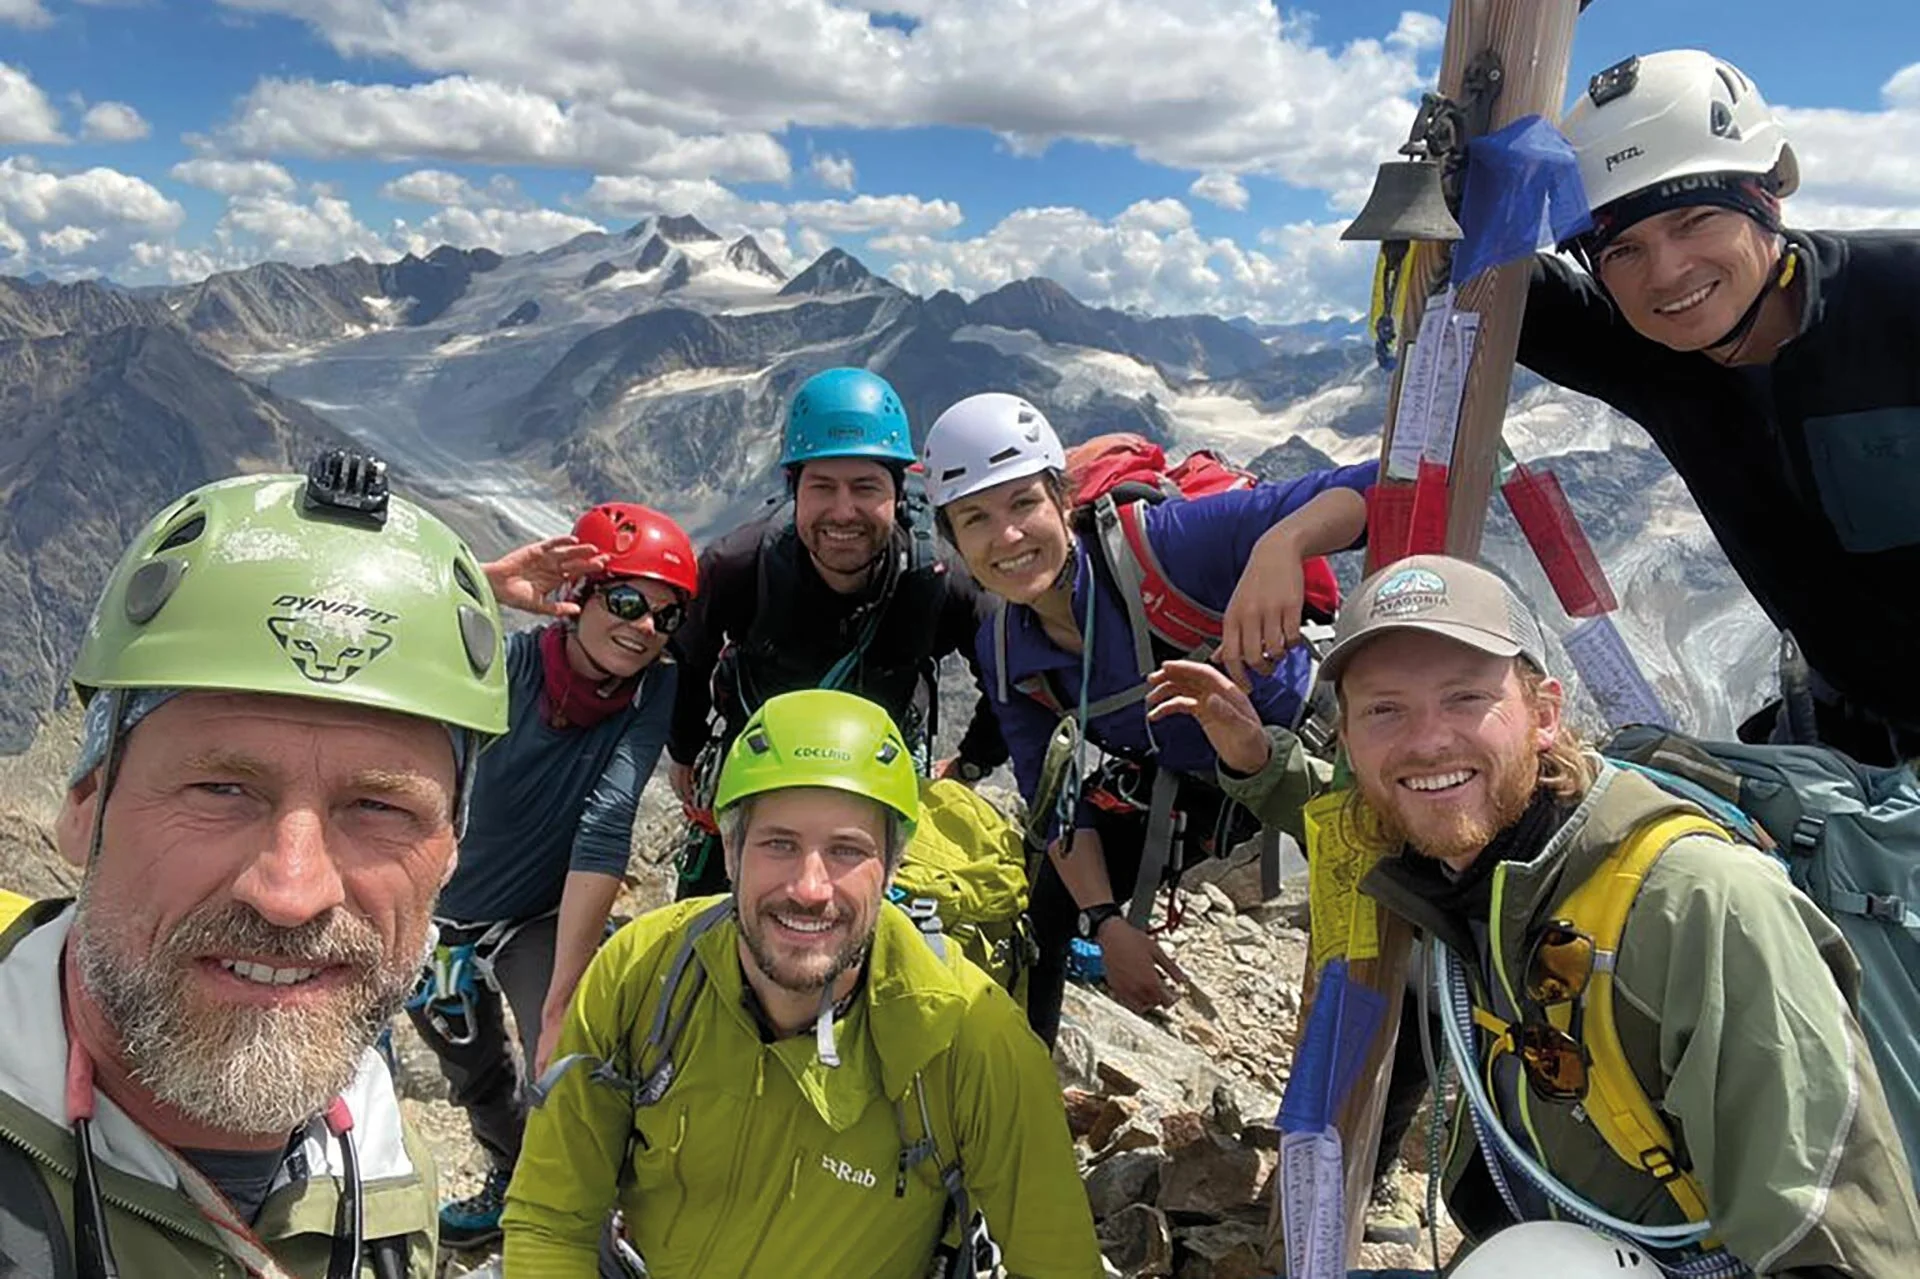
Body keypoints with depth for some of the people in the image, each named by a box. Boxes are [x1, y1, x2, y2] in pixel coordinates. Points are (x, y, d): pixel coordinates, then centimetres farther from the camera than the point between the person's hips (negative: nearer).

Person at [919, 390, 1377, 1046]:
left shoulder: (1158, 542, -35)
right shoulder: (1003, 653, -15)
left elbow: (1370, 490, -42)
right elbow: (1054, 798, -5)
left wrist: (1279, 546, -63)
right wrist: (1106, 922, -15)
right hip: (1178, 782, 5)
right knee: (1036, 921, 3)